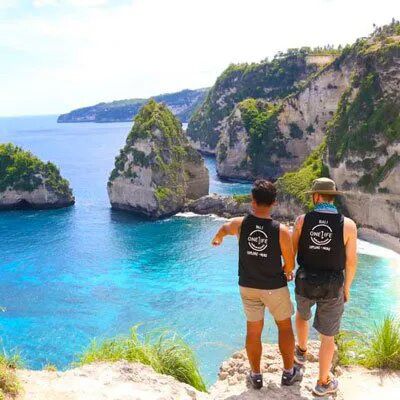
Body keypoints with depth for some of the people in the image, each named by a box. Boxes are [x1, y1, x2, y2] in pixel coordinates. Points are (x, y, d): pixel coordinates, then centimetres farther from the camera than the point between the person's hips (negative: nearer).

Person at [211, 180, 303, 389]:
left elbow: (224, 228, 11)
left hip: (248, 286, 2)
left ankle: (256, 376, 30)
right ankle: (289, 373, 31)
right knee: (285, 326, 20)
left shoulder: (240, 223, -14)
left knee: (253, 330, 16)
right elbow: (290, 265, -12)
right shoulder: (281, 231, -22)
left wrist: (217, 238, 35)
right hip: (274, 287, -2)